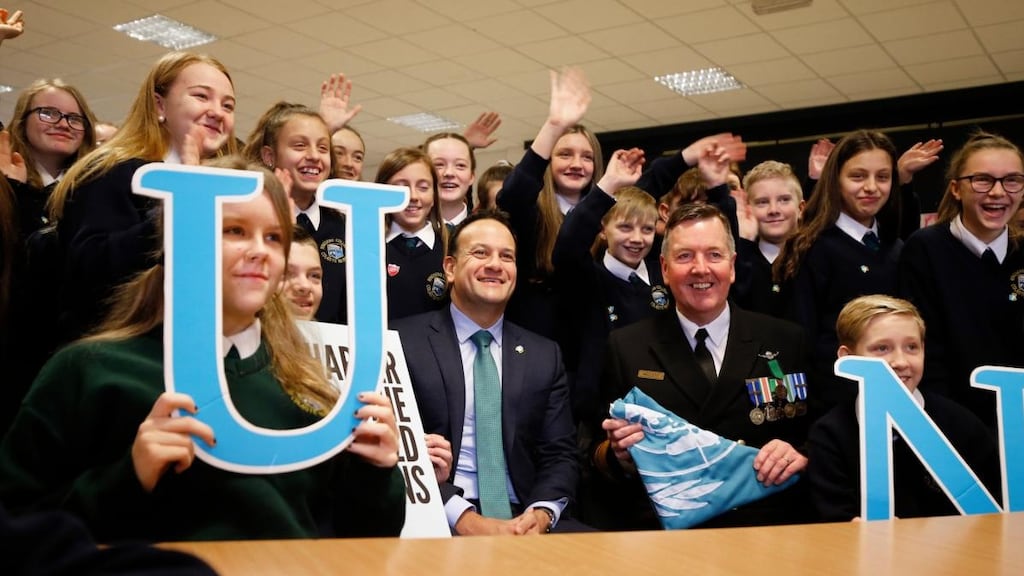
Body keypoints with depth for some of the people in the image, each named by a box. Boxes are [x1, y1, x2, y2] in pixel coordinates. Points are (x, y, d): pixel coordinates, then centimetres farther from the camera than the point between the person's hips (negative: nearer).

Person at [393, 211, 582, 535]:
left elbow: (559, 453, 10)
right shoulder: (404, 342, 1)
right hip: (440, 521, -4)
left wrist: (541, 514, -11)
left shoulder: (545, 356, 13)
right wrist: (465, 518, -18)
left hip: (523, 519, 4)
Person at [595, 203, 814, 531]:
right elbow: (597, 455, 13)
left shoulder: (786, 341, 12)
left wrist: (801, 455, -8)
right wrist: (618, 454, -9)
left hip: (765, 527, 2)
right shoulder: (626, 347, 13)